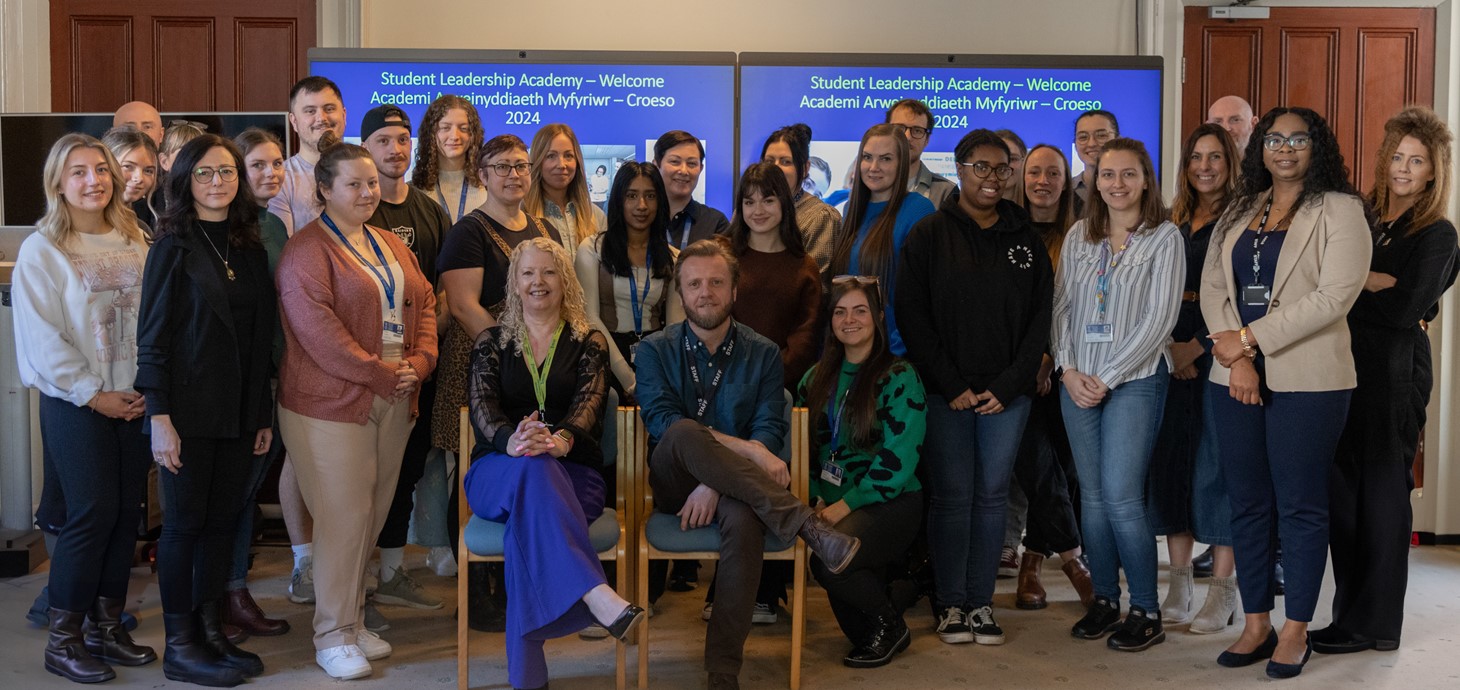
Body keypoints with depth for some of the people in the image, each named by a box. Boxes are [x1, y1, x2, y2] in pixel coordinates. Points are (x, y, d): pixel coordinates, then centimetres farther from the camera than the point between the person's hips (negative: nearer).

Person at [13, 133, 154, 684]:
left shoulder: (133, 242, 8)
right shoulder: (43, 249, -6)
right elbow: (43, 337, -10)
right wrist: (93, 393, -12)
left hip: (135, 398, 5)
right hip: (75, 403, -5)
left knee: (127, 510, 6)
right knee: (92, 513, -6)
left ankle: (105, 624, 19)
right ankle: (62, 639, 7)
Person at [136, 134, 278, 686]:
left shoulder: (251, 249, 10)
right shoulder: (174, 246, -5)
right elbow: (152, 336, -9)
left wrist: (265, 414, 11)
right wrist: (159, 417, -15)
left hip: (241, 412, 5)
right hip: (189, 410, -5)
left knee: (224, 521, 9)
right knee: (184, 524, 2)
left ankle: (211, 631, 21)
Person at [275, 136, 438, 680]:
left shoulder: (391, 245, 16)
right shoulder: (308, 249, -8)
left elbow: (424, 302, 14)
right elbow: (316, 327, -18)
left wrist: (419, 362, -4)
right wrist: (379, 374, -17)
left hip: (393, 402, 7)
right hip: (330, 404, -7)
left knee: (373, 515, 11)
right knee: (344, 520, -4)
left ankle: (354, 620, 25)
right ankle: (333, 636, 9)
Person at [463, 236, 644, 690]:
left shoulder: (589, 343, 13)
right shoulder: (491, 343, 15)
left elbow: (590, 403, -7)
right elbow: (481, 407, -3)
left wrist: (561, 439, -34)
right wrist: (510, 440, -30)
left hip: (571, 472, 0)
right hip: (499, 474, 0)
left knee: (528, 517, -38)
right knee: (533, 466, -40)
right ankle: (596, 596, -56)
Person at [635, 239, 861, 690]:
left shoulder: (763, 355, 9)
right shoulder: (656, 350, 7)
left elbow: (769, 432, -3)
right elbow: (663, 423, -10)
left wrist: (715, 483, -21)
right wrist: (748, 450, -21)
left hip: (731, 487, 0)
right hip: (673, 484, 0)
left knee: (745, 519, -37)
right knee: (685, 432, -34)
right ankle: (807, 526, -38)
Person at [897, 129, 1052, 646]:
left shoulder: (1025, 237, 9)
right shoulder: (929, 235, 1)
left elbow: (1040, 318, 7)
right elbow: (912, 316, -3)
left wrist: (1009, 386, -4)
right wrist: (951, 386, -9)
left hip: (1006, 394, 2)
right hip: (945, 392, -2)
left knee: (992, 495, 5)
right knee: (952, 496, -1)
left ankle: (981, 602, 15)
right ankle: (951, 603, 11)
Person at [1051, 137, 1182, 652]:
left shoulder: (1164, 237, -2)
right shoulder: (1078, 236, 10)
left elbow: (1159, 318, -8)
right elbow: (1061, 307, 9)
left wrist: (1107, 378, -11)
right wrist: (1069, 369, -5)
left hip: (1134, 381, -4)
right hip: (1077, 382, 5)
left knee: (1121, 498, -9)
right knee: (1092, 495, 8)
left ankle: (1146, 612, 3)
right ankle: (1104, 600, 19)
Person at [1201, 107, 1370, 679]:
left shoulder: (1340, 210, -2)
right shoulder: (1238, 212, 15)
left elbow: (1335, 295, -13)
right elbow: (1212, 286, 6)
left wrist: (1250, 338, -14)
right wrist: (1236, 359, -10)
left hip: (1306, 379, -5)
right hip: (1234, 377, 5)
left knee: (1300, 504, 1)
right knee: (1247, 503, 9)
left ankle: (1296, 631, 12)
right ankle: (1256, 625, 19)